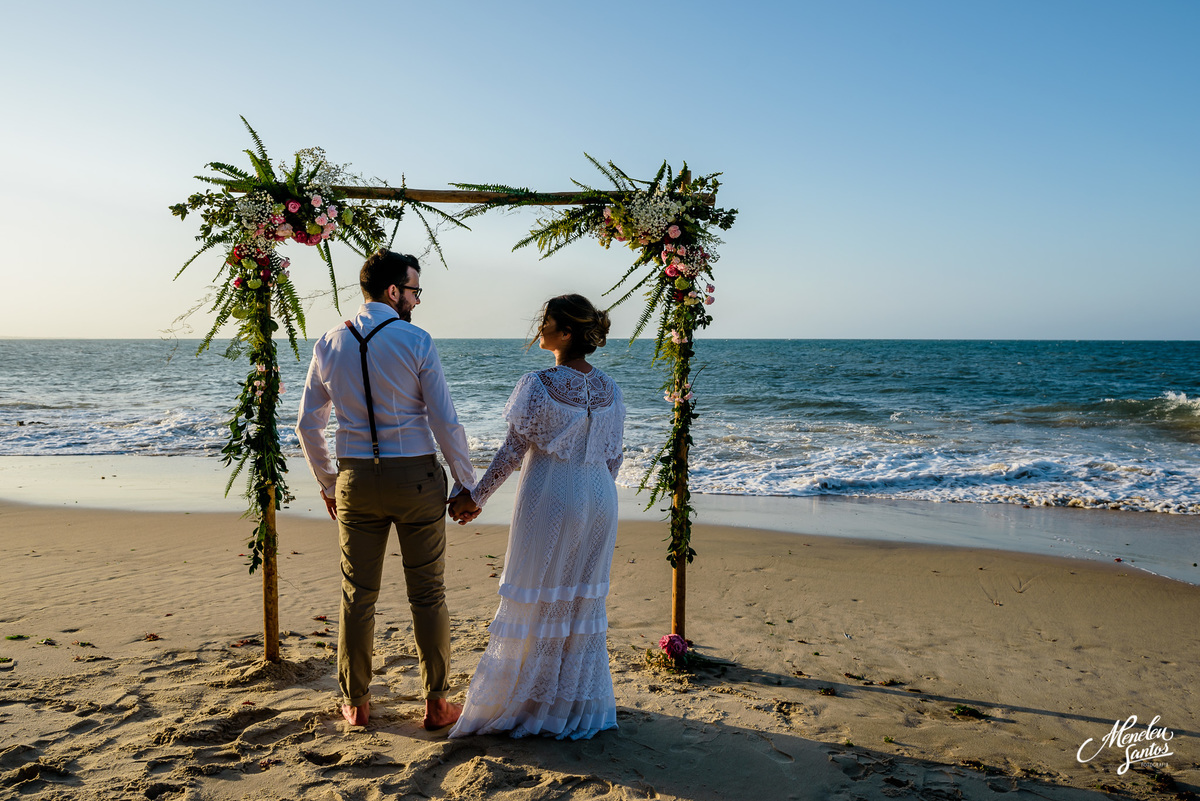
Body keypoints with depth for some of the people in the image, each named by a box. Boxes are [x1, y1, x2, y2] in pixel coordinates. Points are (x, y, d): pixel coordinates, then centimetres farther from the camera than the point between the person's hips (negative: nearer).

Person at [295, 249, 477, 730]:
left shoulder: (329, 345, 4)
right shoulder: (415, 342, -9)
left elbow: (308, 426, 8)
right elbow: (445, 422, -11)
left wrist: (328, 485, 19)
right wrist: (467, 484, 0)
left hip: (356, 478, 4)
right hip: (416, 477, -3)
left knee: (358, 595, 13)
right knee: (428, 595, 8)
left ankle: (356, 703, 24)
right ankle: (436, 703, 17)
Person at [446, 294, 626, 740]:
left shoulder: (540, 386, -14)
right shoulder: (609, 391, 3)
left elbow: (513, 452, -13)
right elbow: (613, 458, 7)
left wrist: (475, 497, -4)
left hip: (549, 500, -5)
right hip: (597, 502, 6)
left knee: (536, 601, 7)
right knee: (584, 600, 15)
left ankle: (527, 703, 19)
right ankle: (580, 706, 24)